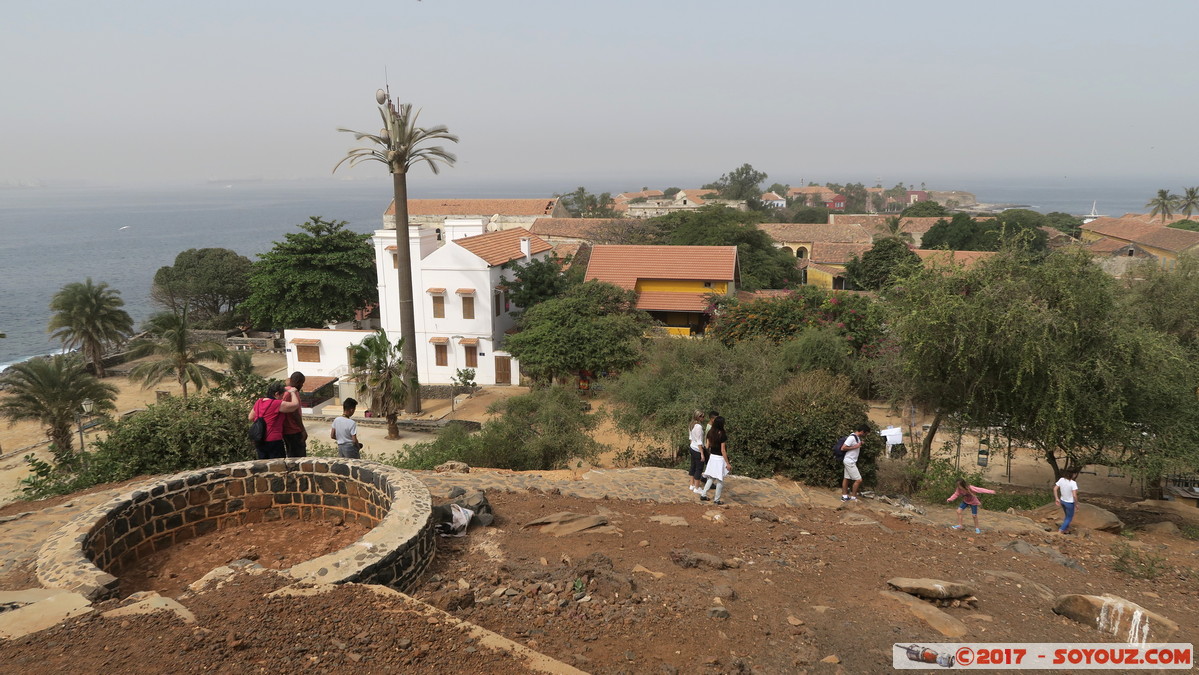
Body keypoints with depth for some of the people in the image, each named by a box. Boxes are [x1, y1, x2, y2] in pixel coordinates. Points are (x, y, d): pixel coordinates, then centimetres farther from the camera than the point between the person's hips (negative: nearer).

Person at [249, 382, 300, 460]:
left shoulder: (258, 402, 7)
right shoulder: (277, 404, -17)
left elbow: (250, 418, 19)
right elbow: (295, 404, -17)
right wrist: (292, 392, -2)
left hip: (259, 441, 8)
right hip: (273, 441, -8)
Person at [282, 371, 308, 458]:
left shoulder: (284, 391, 11)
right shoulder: (294, 392, -16)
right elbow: (295, 413, -22)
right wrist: (303, 430, -19)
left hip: (285, 430, 9)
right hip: (294, 431, -9)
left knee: (291, 455, 15)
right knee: (300, 455, -4)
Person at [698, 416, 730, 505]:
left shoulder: (710, 432, -1)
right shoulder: (722, 435, -20)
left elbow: (708, 446, 7)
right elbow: (723, 450, -19)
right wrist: (727, 463, -13)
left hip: (712, 457, 6)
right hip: (720, 458, -6)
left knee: (711, 478, 20)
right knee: (720, 480, 7)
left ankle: (703, 495, 21)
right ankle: (717, 500, 15)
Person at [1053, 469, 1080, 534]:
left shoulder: (1061, 480, -9)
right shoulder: (1073, 483, -26)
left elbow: (1055, 489, -5)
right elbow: (1074, 495, -29)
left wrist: (1057, 499, 5)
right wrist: (1076, 503, -13)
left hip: (1062, 501, 5)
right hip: (1069, 503, -5)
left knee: (1067, 515, 29)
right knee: (1069, 518, 15)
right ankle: (1061, 530, 14)